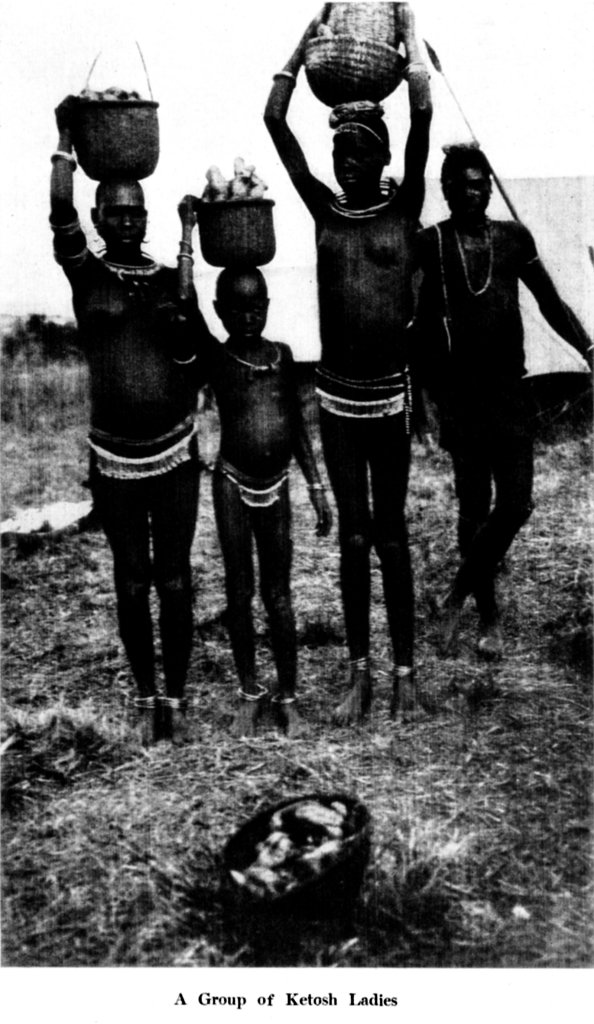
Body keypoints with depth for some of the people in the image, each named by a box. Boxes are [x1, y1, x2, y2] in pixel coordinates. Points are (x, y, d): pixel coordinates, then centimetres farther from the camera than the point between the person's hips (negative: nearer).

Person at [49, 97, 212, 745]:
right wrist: (66, 142, -13)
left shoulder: (171, 278, 7)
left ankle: (175, 696, 21)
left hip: (175, 453, 1)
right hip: (114, 459, -1)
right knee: (132, 585, 8)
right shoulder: (87, 274, 1)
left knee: (174, 581, 6)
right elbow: (59, 218, -15)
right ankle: (145, 697, 25)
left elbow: (196, 348, 0)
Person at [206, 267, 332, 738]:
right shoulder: (215, 358, -5)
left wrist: (317, 488, 8)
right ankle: (250, 693, 24)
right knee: (239, 592, 7)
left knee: (278, 594, 8)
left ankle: (288, 696, 20)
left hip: (276, 486, 2)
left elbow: (297, 425, 9)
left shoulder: (282, 355, 3)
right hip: (233, 484, -2)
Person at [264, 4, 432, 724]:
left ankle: (404, 670, 19)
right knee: (352, 537, 8)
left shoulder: (404, 207, 2)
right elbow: (275, 121, 6)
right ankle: (359, 673, 18)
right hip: (335, 397, 2)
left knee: (390, 537, 6)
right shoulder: (325, 210, 8)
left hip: (388, 396, -2)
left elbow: (422, 114, -8)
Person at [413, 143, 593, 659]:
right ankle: (489, 613, 20)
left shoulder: (514, 237, 10)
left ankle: (458, 594, 12)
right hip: (460, 393, -3)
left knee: (516, 504, -5)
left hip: (511, 390, 3)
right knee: (474, 507, 5)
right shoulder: (429, 243, 0)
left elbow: (550, 301, 15)